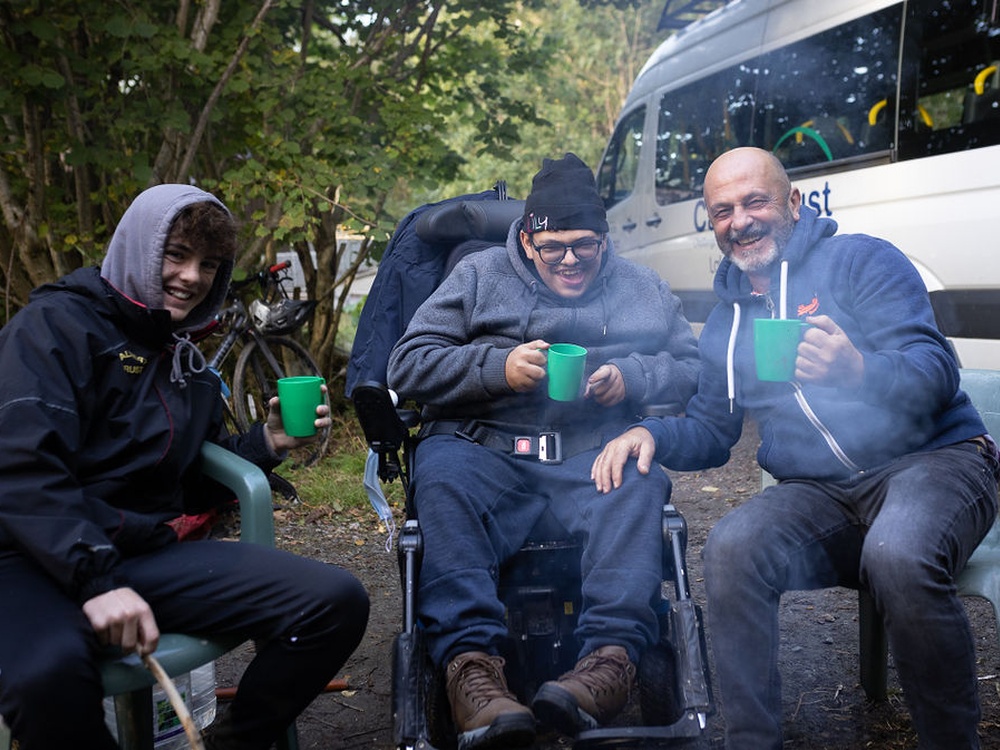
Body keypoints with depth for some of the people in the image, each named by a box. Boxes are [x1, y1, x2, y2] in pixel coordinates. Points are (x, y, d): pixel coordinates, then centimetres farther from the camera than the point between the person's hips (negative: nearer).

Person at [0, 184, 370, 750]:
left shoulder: (188, 363, 21)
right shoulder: (58, 323, -3)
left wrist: (269, 443, 7)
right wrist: (98, 581, -27)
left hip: (151, 553, 6)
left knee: (339, 602, -15)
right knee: (50, 675, -42)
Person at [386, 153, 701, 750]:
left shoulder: (643, 289, 22)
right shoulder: (479, 275, 17)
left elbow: (692, 368, 16)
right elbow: (408, 366, 8)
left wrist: (632, 378, -5)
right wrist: (499, 366, -7)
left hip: (595, 455, 1)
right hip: (486, 449, 0)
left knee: (641, 481, -34)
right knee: (442, 474, -35)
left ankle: (612, 655, -47)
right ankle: (470, 663, -46)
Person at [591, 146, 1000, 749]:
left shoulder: (860, 260, 0)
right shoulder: (726, 319, 18)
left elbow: (936, 372, -11)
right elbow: (710, 432, 22)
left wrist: (859, 372, -34)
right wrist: (652, 435, -2)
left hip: (931, 459, -4)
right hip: (820, 495, 4)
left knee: (898, 556, -38)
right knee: (731, 549, -27)